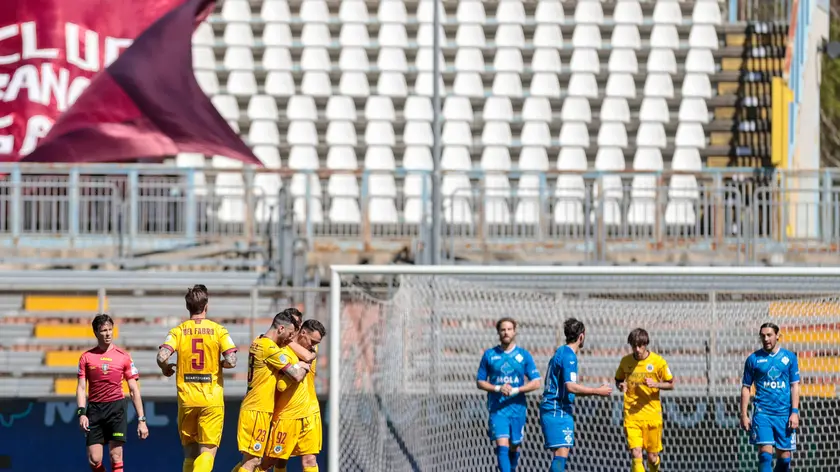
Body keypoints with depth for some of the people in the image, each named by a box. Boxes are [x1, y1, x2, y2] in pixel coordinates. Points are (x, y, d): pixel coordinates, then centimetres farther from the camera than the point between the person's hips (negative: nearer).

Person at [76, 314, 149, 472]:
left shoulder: (123, 356, 4)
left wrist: (141, 419, 1)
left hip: (117, 407, -1)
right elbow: (81, 388, 6)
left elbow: (134, 390, 6)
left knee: (116, 456, -10)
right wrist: (81, 413, -9)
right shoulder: (86, 357, 7)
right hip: (95, 408, 1)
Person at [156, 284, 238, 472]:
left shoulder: (178, 331, 1)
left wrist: (166, 368, 8)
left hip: (186, 400, 2)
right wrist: (217, 364, 11)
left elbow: (162, 356, -14)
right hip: (212, 400, -2)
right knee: (208, 452, -4)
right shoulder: (218, 330, -2)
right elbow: (231, 361, -11)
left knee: (190, 452, 14)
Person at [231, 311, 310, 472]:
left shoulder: (257, 343, 13)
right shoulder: (271, 349, -15)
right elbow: (297, 376, -15)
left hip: (250, 407, 9)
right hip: (258, 410, -9)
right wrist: (304, 367, 5)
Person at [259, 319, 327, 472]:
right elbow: (281, 385, -22)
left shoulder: (312, 351, 11)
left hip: (309, 416, 6)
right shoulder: (286, 353, -15)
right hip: (287, 417, -6)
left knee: (309, 460, 0)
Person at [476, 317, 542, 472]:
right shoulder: (489, 355, 4)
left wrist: (515, 390, -14)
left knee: (514, 447, 11)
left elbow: (535, 383, 1)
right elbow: (480, 382, 7)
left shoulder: (524, 355, 3)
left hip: (517, 407, 1)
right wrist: (498, 388, -12)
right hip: (497, 408, -1)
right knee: (502, 446, -15)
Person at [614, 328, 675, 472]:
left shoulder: (658, 361, -4)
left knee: (652, 457, 8)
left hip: (652, 414, 0)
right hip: (631, 415, 0)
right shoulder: (625, 361, 2)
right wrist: (621, 385, -5)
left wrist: (655, 384, -16)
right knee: (636, 455, -14)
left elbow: (670, 385, 3)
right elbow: (618, 379, 18)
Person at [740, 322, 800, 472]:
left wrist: (794, 412, -3)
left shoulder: (789, 357, 6)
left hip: (784, 414, 2)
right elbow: (746, 388, 7)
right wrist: (744, 415, 1)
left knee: (784, 457, 3)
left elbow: (794, 386, 6)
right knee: (765, 454, -14)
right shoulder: (753, 359, 4)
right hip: (762, 413, -1)